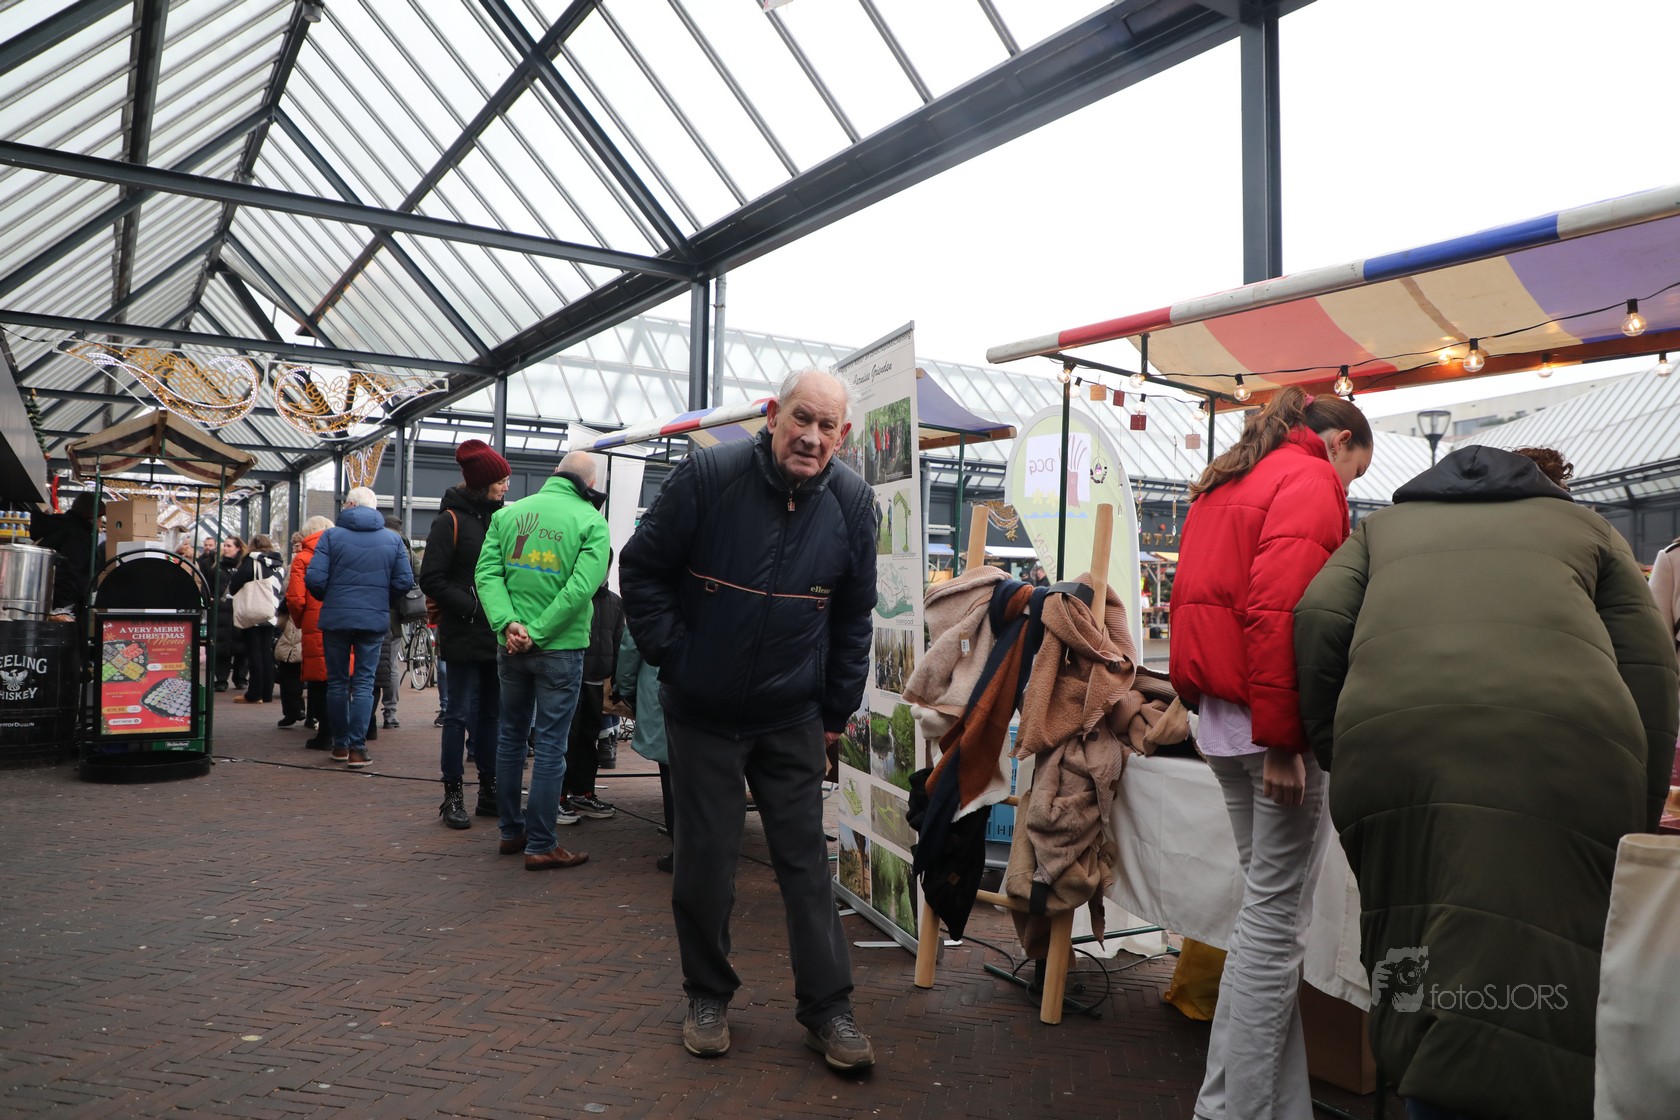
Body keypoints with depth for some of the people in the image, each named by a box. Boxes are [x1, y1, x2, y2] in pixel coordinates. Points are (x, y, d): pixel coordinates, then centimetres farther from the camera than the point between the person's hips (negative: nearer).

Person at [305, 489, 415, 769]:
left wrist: (327, 597, 10)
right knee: (364, 682, 4)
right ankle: (357, 747, -2)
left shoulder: (332, 535, -3)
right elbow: (405, 581, -3)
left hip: (336, 618, -1)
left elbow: (314, 578, -10)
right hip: (375, 619, 1)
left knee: (337, 681, 12)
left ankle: (340, 744, 19)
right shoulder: (393, 539, 2)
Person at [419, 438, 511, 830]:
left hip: (499, 635, 6)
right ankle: (453, 795, 10)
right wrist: (472, 607, -17)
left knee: (492, 713, 11)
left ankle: (489, 791, 20)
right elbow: (431, 580, -10)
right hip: (464, 636, -6)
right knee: (460, 713, 1)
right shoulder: (450, 520, -6)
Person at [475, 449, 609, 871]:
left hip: (510, 646, 4)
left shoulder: (508, 513, 5)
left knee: (510, 736, 17)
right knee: (550, 745, 2)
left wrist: (509, 622, -13)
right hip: (560, 648, -4)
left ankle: (511, 831, 27)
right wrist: (537, 632, -15)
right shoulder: (591, 522, -8)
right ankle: (540, 845, 6)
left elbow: (486, 572, -5)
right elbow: (581, 586, -18)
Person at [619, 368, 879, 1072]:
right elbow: (641, 568, -3)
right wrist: (672, 656, -7)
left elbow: (853, 617, 7)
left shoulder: (851, 504, -4)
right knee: (707, 860, 8)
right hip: (702, 714, -1)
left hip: (793, 721, 2)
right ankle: (708, 997, 28)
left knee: (806, 859, 5)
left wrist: (836, 712, 8)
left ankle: (827, 1008, 17)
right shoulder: (709, 475, -13)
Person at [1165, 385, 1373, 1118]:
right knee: (1277, 914, -2)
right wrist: (1280, 741, -21)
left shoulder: (1223, 484, 20)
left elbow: (1194, 598, 20)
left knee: (1266, 903, 14)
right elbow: (1280, 612, -21)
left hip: (1221, 717, 9)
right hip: (1273, 719, -9)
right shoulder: (1310, 484, -8)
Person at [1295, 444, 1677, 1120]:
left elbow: (1319, 619, 11)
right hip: (1567, 749, -1)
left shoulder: (1385, 526, 31)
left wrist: (1333, 747, 18)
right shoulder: (1583, 524, 29)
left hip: (1390, 740, 1)